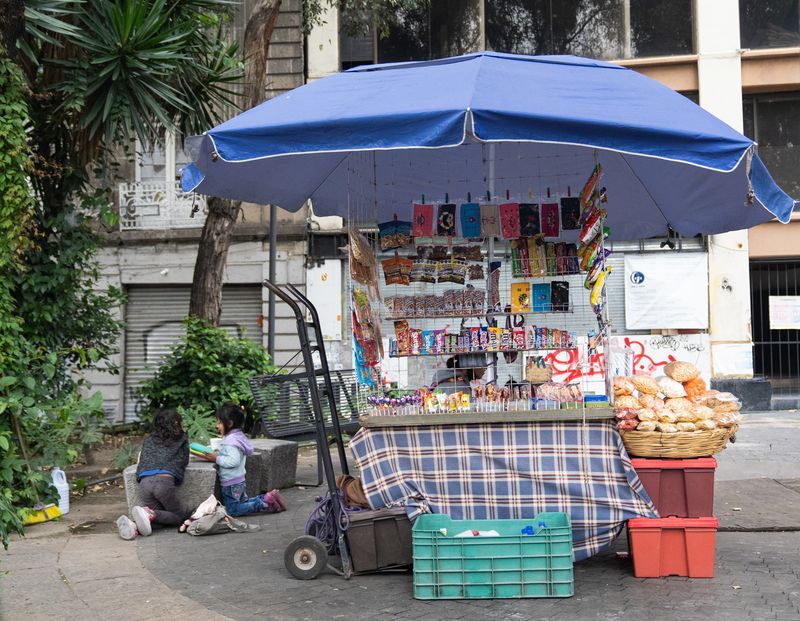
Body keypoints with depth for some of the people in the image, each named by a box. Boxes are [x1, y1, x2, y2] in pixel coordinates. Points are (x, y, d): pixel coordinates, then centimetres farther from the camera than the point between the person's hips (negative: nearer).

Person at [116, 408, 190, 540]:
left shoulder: (148, 440, 27)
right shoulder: (181, 440, 17)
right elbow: (183, 463, 23)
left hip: (144, 481, 4)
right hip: (164, 480, -4)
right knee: (180, 515, 10)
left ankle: (134, 524, -22)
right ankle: (150, 514, -19)